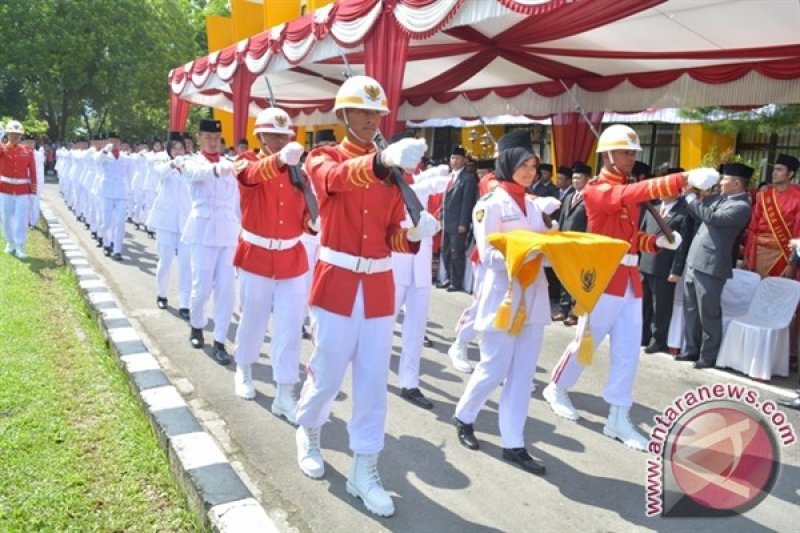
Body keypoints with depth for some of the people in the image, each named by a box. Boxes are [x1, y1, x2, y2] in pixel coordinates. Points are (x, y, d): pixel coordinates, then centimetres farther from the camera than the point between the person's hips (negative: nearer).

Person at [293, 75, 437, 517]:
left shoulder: (393, 168, 8)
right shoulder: (323, 157, -2)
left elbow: (393, 236, 8)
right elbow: (336, 178, -29)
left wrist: (414, 233, -15)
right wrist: (381, 160, -48)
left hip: (379, 287, 3)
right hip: (336, 284, -3)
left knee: (373, 380, 6)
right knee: (326, 373, 8)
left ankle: (364, 470, 20)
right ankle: (308, 435, 39)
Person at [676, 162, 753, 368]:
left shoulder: (742, 207, -12)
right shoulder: (720, 199, 14)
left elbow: (711, 217, -24)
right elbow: (699, 216, 23)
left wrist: (692, 198, -13)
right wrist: (690, 197, 9)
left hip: (710, 266, -8)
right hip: (694, 262, 8)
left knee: (708, 314, 2)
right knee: (690, 310, 15)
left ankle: (708, 356, 15)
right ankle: (691, 349, 26)